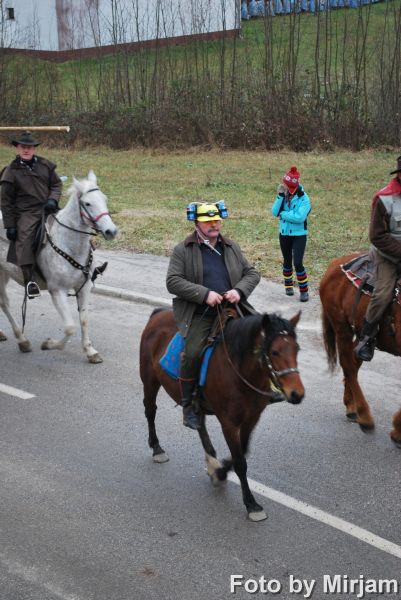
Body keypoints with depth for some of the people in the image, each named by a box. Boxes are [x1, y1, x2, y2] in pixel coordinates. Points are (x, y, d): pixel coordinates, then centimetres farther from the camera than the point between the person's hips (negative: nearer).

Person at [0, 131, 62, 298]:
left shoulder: (44, 165, 10)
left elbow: (56, 184, 17)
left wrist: (53, 199, -5)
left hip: (48, 209, 4)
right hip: (26, 213, -4)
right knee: (24, 238, -28)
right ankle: (29, 279, -30)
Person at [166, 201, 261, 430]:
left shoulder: (232, 247, 17)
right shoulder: (183, 250, 3)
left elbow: (252, 273, 16)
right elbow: (173, 282, -7)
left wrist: (239, 290, -7)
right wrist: (204, 294, -17)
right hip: (199, 315, -4)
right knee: (193, 353, -26)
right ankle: (189, 407, -10)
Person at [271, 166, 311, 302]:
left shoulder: (303, 198, -16)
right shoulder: (283, 195, -1)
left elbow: (300, 217, -27)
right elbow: (274, 212, -11)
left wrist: (283, 214, -17)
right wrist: (280, 196, -21)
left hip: (299, 235, -5)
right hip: (284, 234, 5)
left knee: (298, 263, -11)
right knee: (287, 261, 17)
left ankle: (304, 291, 2)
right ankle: (288, 285, 36)